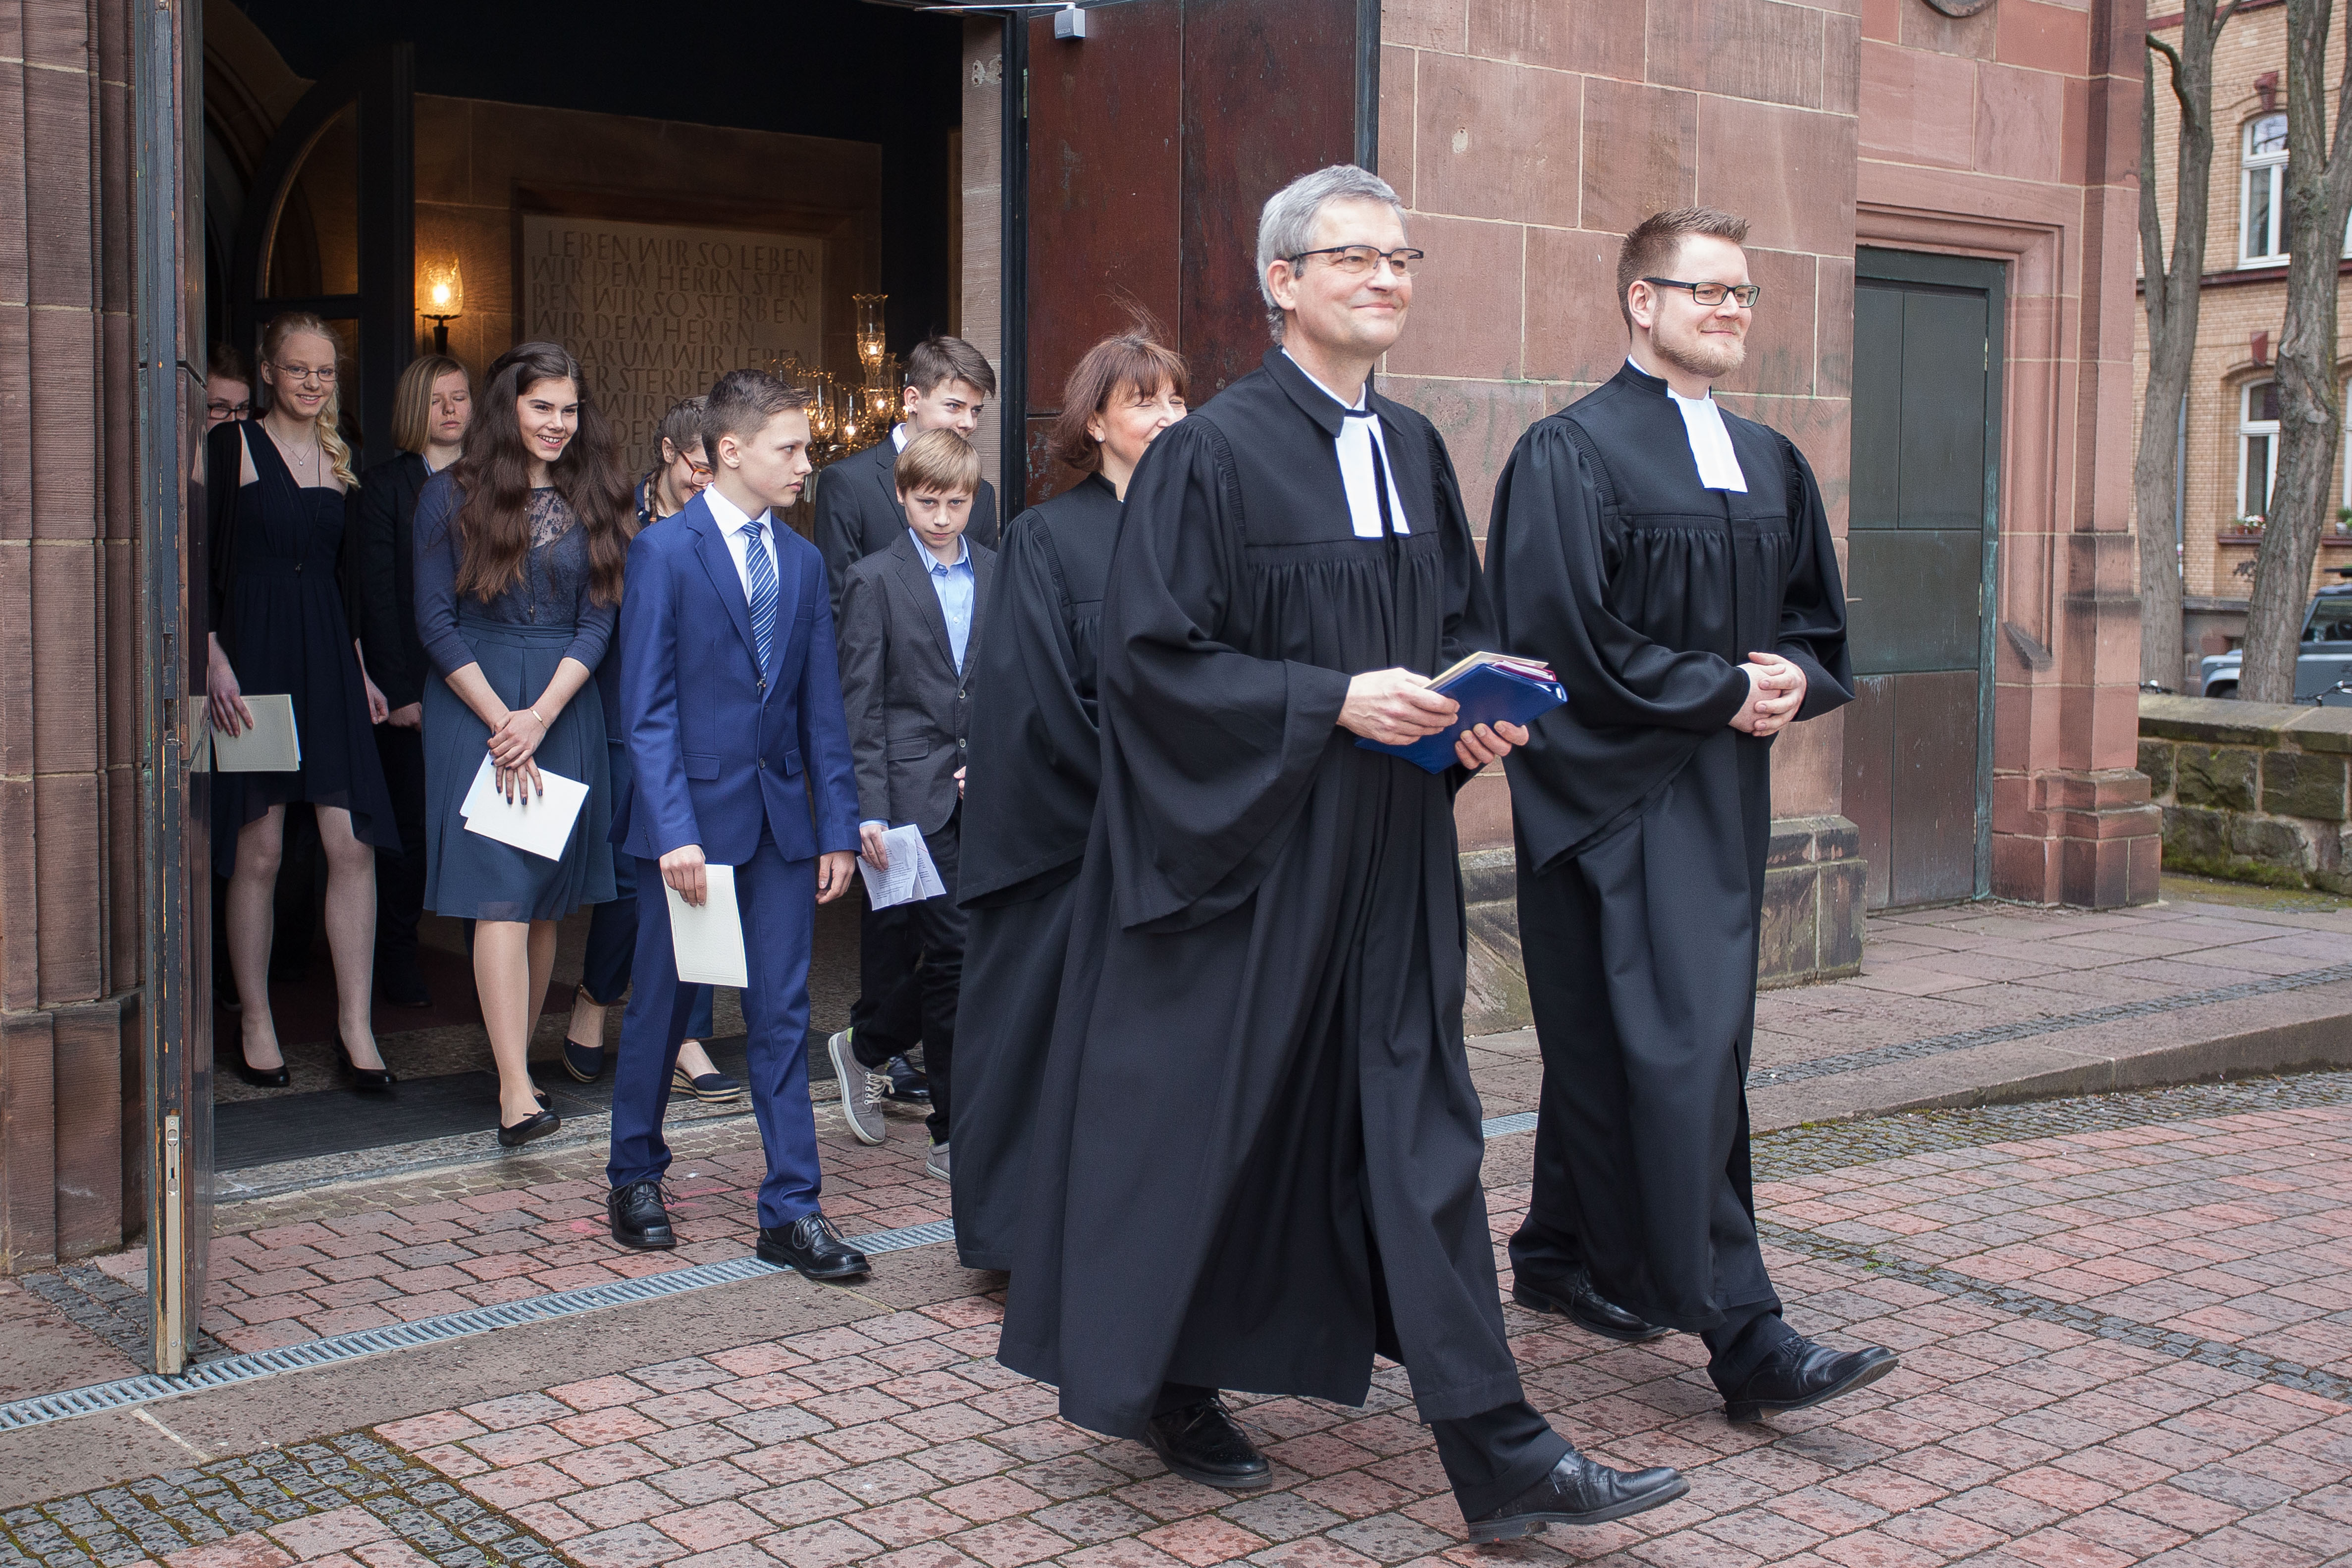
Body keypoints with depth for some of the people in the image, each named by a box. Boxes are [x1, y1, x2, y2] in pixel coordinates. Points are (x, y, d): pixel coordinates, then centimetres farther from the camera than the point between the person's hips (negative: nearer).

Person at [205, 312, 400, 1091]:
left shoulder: (342, 456, 14)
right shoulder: (230, 445, -1)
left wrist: (361, 672, 14)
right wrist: (214, 659, -14)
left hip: (329, 662, 4)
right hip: (251, 656, -4)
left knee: (353, 845, -3)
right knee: (258, 852, 0)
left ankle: (356, 1026, 3)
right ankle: (255, 1021, 14)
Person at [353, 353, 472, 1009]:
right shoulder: (384, 486, 1)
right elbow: (377, 597, -3)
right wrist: (397, 692, -10)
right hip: (412, 687, -2)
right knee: (410, 823, 3)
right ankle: (397, 956, 17)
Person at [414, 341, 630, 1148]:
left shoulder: (593, 501, 8)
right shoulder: (452, 496, 1)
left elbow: (598, 620, 3)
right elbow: (436, 621, -2)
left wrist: (540, 716, -9)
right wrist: (500, 718, -10)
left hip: (565, 710, 3)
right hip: (474, 708, -3)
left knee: (547, 898, 6)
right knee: (500, 895, -11)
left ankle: (518, 1058, 17)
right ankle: (517, 1090, -16)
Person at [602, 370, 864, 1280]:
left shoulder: (803, 563, 8)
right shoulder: (663, 552, -7)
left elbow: (821, 707, 9)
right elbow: (647, 709, -11)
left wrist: (837, 826, 4)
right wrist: (673, 831, -18)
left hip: (781, 815, 4)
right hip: (691, 812, -4)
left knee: (782, 1014, 4)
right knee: (661, 1007, 10)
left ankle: (791, 1211, 10)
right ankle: (635, 1178, 30)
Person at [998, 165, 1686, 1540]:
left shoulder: (1416, 450, 11)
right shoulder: (1212, 454, -9)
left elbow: (1467, 619, 19)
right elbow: (1155, 652, -14)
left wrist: (1483, 707, -2)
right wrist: (1334, 700, -20)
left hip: (1390, 862, 6)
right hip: (1252, 854, -5)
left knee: (1420, 1133, 4)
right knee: (1217, 1124, 6)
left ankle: (1500, 1457, 5)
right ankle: (1173, 1391, 29)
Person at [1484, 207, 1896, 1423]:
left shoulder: (1769, 463, 15)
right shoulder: (1570, 454, -8)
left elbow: (1818, 610, 19)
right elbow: (1566, 633, -15)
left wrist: (1796, 675, -3)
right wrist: (1720, 690, -14)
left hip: (1725, 791, 7)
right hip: (1616, 793, -7)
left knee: (1608, 1047, 15)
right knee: (1683, 1049, -11)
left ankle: (1561, 1255, 29)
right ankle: (1740, 1335, -10)